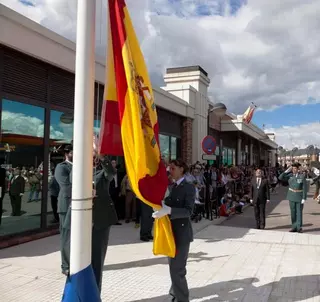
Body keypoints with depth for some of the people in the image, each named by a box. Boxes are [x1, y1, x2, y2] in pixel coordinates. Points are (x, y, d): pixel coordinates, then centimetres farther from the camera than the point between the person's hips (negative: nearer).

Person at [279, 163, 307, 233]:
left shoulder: (302, 177, -10)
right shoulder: (290, 176, -1)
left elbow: (305, 188, -10)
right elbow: (280, 178, -11)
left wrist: (304, 198, -14)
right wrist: (287, 171, -14)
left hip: (299, 197, -3)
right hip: (291, 197, 3)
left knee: (299, 212, 1)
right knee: (293, 212, 8)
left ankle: (299, 228, 10)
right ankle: (294, 227, 16)